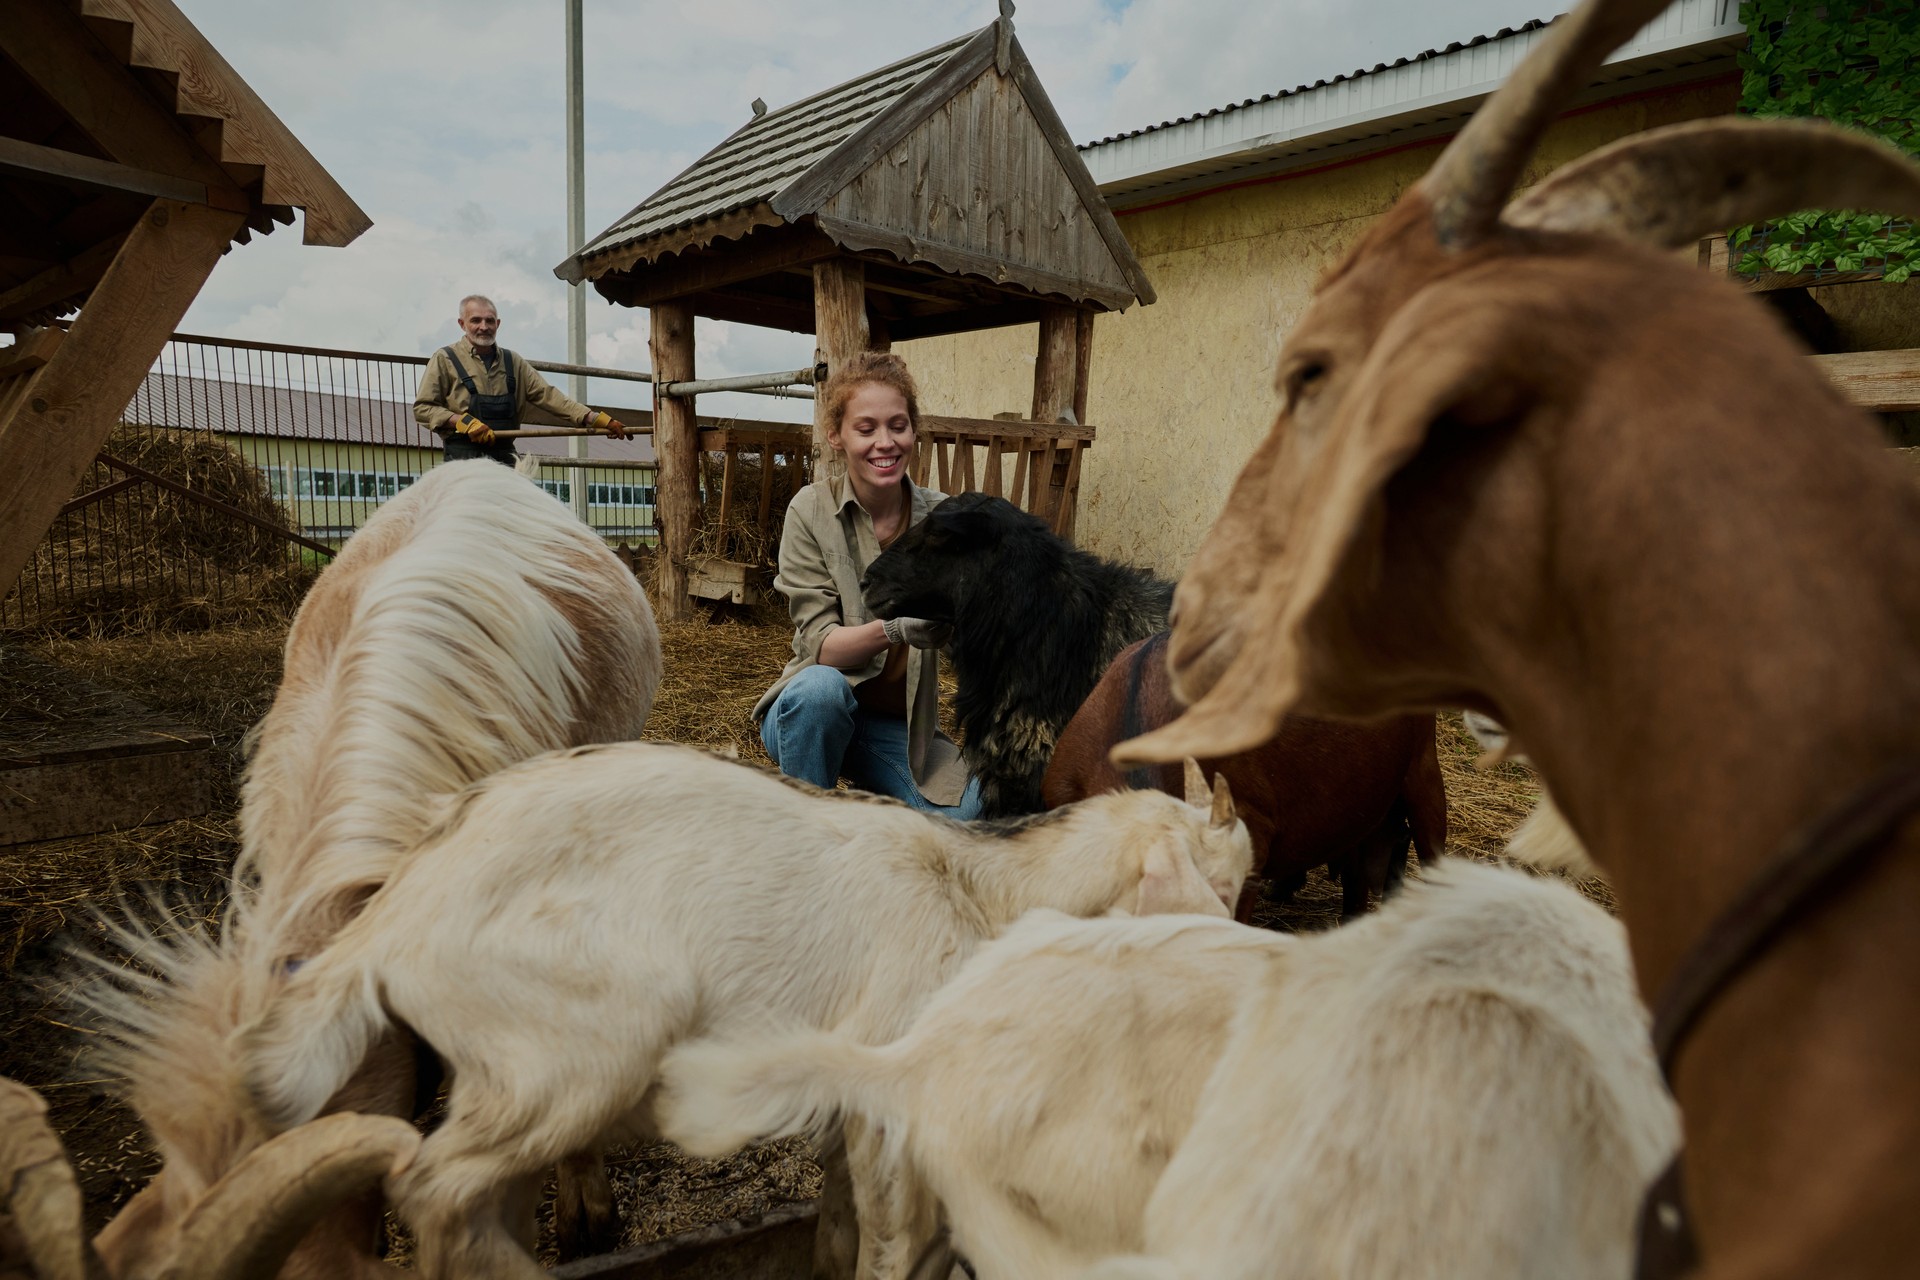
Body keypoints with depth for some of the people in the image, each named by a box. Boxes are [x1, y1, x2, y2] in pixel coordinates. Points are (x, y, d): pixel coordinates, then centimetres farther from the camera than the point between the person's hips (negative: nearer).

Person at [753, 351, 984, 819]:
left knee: (973, 811, -23)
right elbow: (818, 644, -17)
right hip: (812, 713, -2)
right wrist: (891, 629, -38)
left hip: (901, 727, 2)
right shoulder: (812, 510, -10)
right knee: (821, 686, -36)